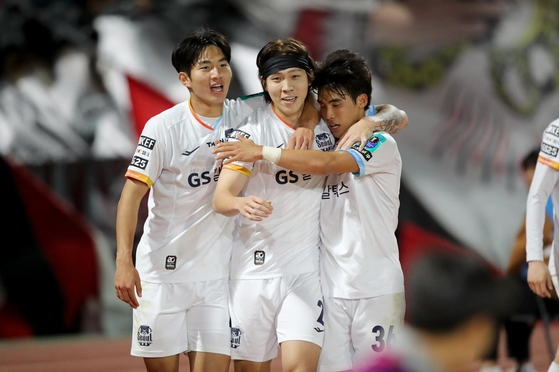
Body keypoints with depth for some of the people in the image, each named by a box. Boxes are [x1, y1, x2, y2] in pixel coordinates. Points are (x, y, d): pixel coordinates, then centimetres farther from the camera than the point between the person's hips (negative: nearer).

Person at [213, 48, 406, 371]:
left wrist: (261, 151, -17)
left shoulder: (381, 145, -5)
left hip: (377, 287, -5)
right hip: (333, 286, 5)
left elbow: (321, 164, -20)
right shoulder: (326, 146, 15)